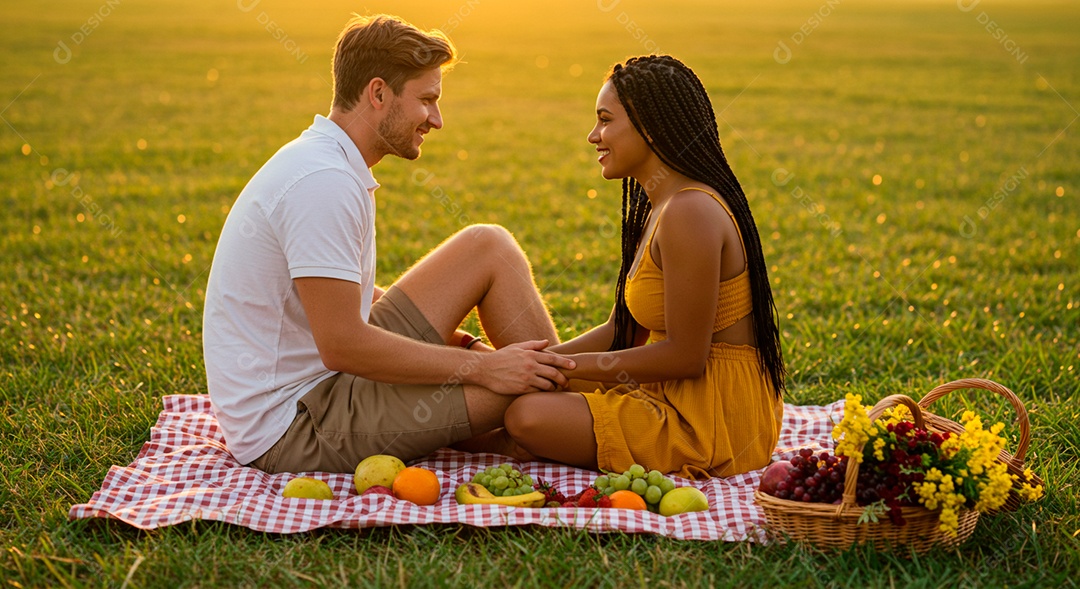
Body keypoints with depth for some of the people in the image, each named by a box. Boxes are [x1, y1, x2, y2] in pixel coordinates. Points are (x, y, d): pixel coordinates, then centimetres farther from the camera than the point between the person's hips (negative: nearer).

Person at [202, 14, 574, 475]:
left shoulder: (326, 162, 9)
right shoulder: (324, 182, -23)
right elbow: (342, 346, -27)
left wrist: (439, 336, 7)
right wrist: (480, 366, -20)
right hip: (292, 428, -10)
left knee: (490, 246, 4)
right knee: (529, 384, -18)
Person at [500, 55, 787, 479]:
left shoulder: (689, 213, -21)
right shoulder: (658, 208, 11)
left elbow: (684, 356, -22)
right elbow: (622, 331, 11)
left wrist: (570, 364, -14)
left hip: (715, 423, -10)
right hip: (681, 396, 10)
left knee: (528, 417, -23)